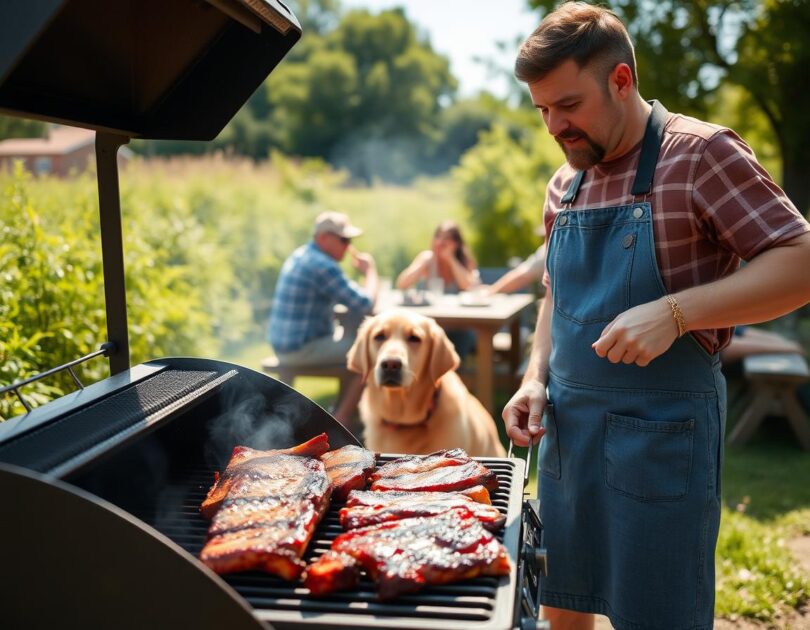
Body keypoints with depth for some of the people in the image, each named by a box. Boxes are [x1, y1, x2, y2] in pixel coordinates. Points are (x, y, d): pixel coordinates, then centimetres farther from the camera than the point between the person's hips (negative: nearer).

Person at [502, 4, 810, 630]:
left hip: (661, 432, -6)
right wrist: (536, 378, 5)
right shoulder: (564, 185, 10)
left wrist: (674, 313, -26)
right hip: (567, 428, 7)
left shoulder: (701, 154, -10)